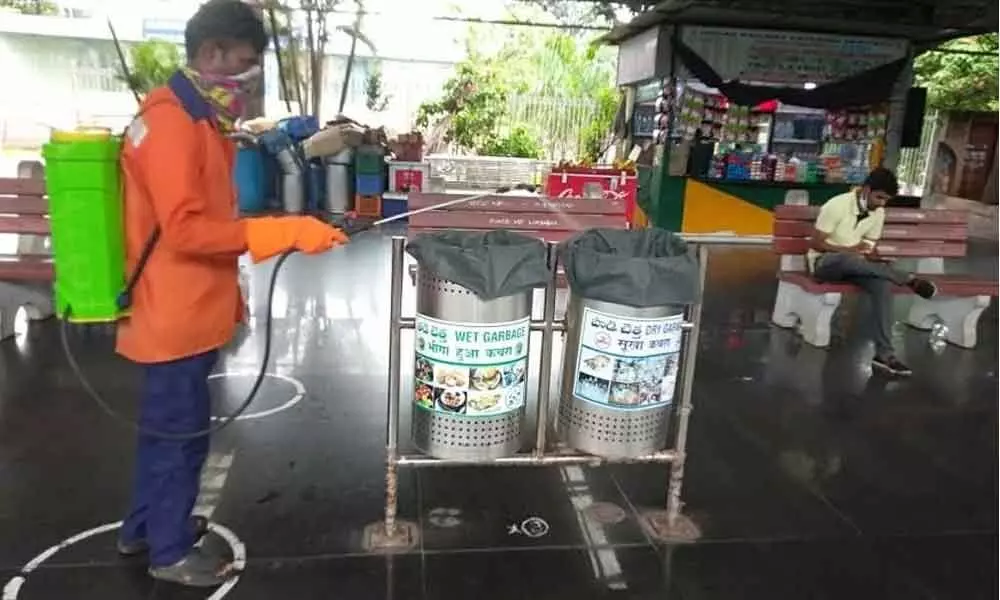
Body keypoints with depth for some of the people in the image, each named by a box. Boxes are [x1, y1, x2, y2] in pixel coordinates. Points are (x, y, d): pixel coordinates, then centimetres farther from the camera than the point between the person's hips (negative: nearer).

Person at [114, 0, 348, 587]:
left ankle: (144, 526, 39)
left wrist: (230, 293, 20)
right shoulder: (170, 121, -19)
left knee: (166, 425, 21)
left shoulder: (200, 118, 13)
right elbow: (186, 230, -27)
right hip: (176, 315, -10)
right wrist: (286, 231, -29)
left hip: (193, 309, 10)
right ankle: (171, 549, 24)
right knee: (181, 431, 5)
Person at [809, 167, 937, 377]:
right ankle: (910, 280, -24)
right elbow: (816, 243, -16)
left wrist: (873, 257, -14)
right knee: (846, 259, -42)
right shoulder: (837, 205, -17)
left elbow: (871, 246, 10)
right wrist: (849, 250, -23)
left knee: (883, 284, -27)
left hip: (853, 264, 5)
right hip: (824, 262, -5)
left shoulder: (878, 213, 2)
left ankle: (884, 354, -30)